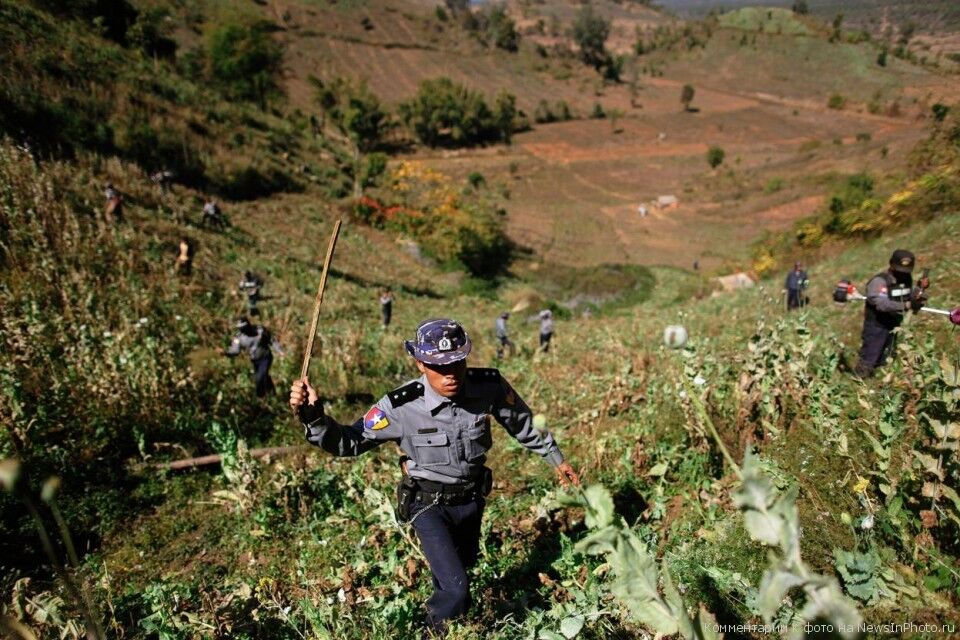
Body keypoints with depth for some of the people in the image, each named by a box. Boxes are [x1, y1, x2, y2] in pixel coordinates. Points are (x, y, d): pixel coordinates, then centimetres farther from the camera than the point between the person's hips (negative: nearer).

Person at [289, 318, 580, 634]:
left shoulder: (490, 386, -22)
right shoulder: (401, 406, -29)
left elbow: (524, 425, -3)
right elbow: (350, 441, -18)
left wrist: (556, 459, 9)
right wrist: (313, 416, -37)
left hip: (472, 499, 4)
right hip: (429, 505, -4)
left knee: (464, 564, 29)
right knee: (456, 589, -12)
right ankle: (437, 628, 24)